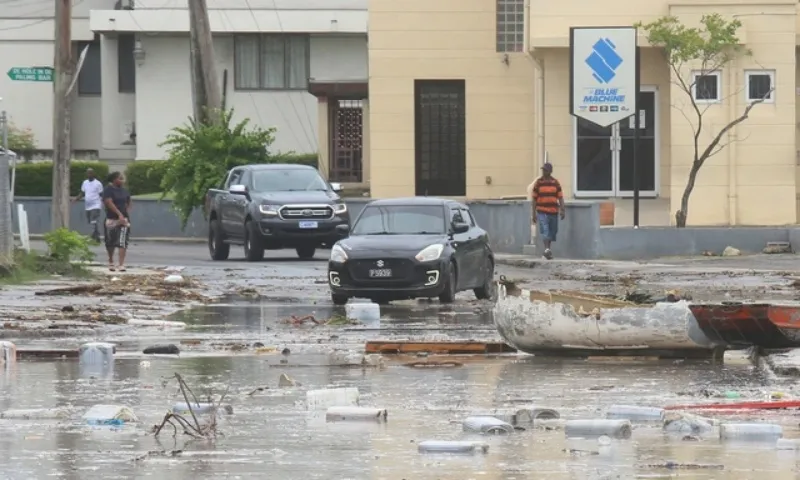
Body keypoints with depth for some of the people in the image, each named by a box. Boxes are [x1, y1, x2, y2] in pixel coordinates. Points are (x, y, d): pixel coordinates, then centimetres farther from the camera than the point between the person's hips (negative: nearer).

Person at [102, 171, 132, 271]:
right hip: (111, 219, -2)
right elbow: (109, 203, -17)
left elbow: (128, 204, 20)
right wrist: (119, 214, -23)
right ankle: (111, 262, 30)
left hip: (123, 219, 2)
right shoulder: (108, 190, -5)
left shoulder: (124, 191, 11)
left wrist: (127, 215, 4)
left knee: (122, 242, -9)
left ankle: (121, 265, -13)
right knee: (110, 242, 10)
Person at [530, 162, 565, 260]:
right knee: (544, 231, -18)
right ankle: (547, 249, -29)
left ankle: (548, 250, 23)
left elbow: (560, 197, 5)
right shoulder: (538, 183, 2)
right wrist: (533, 214, 0)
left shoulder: (556, 183, 6)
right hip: (542, 211, -3)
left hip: (553, 211, 3)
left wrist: (562, 210, -5)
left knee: (552, 232, 10)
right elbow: (534, 199, 3)